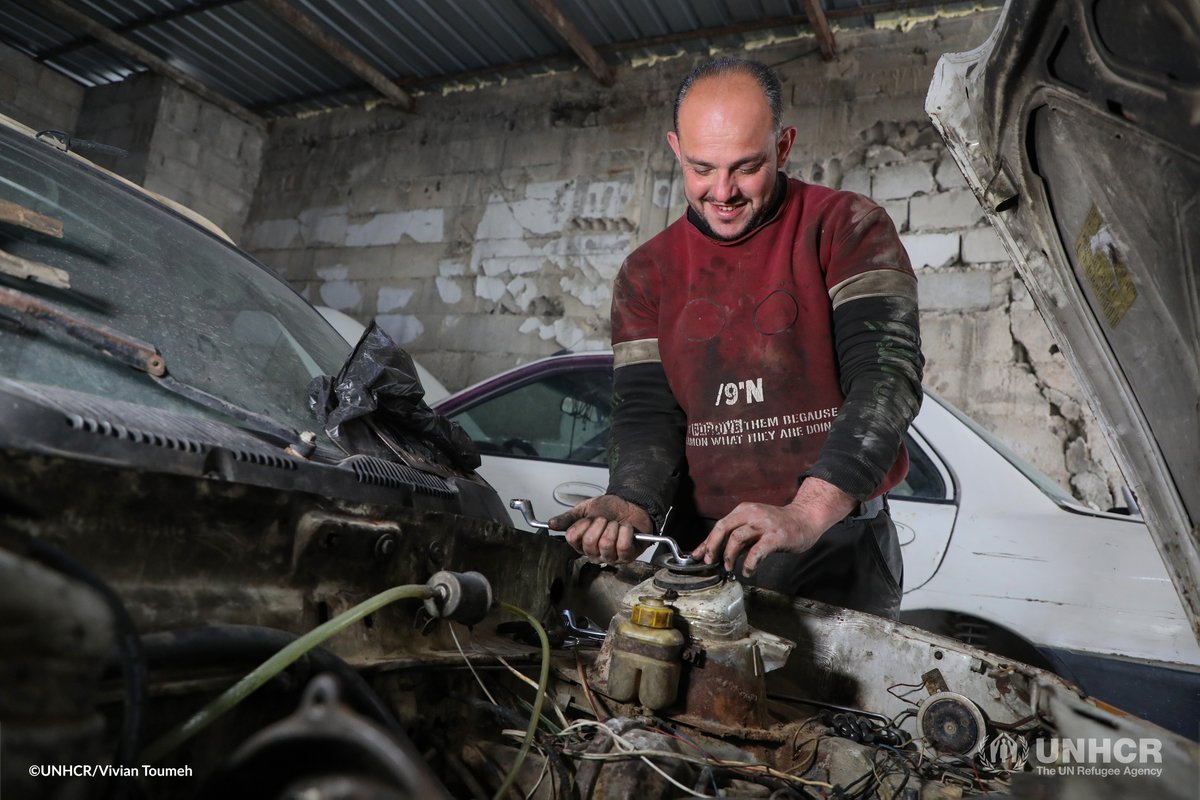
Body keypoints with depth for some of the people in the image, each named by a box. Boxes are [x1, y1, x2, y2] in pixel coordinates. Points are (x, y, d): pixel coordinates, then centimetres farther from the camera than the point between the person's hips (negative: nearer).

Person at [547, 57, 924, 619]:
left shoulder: (848, 230, -4)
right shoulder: (646, 275, 6)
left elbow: (888, 372, -17)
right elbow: (645, 414, 1)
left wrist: (808, 513, -30)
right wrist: (631, 507, -21)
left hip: (838, 547, -2)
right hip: (699, 551, 3)